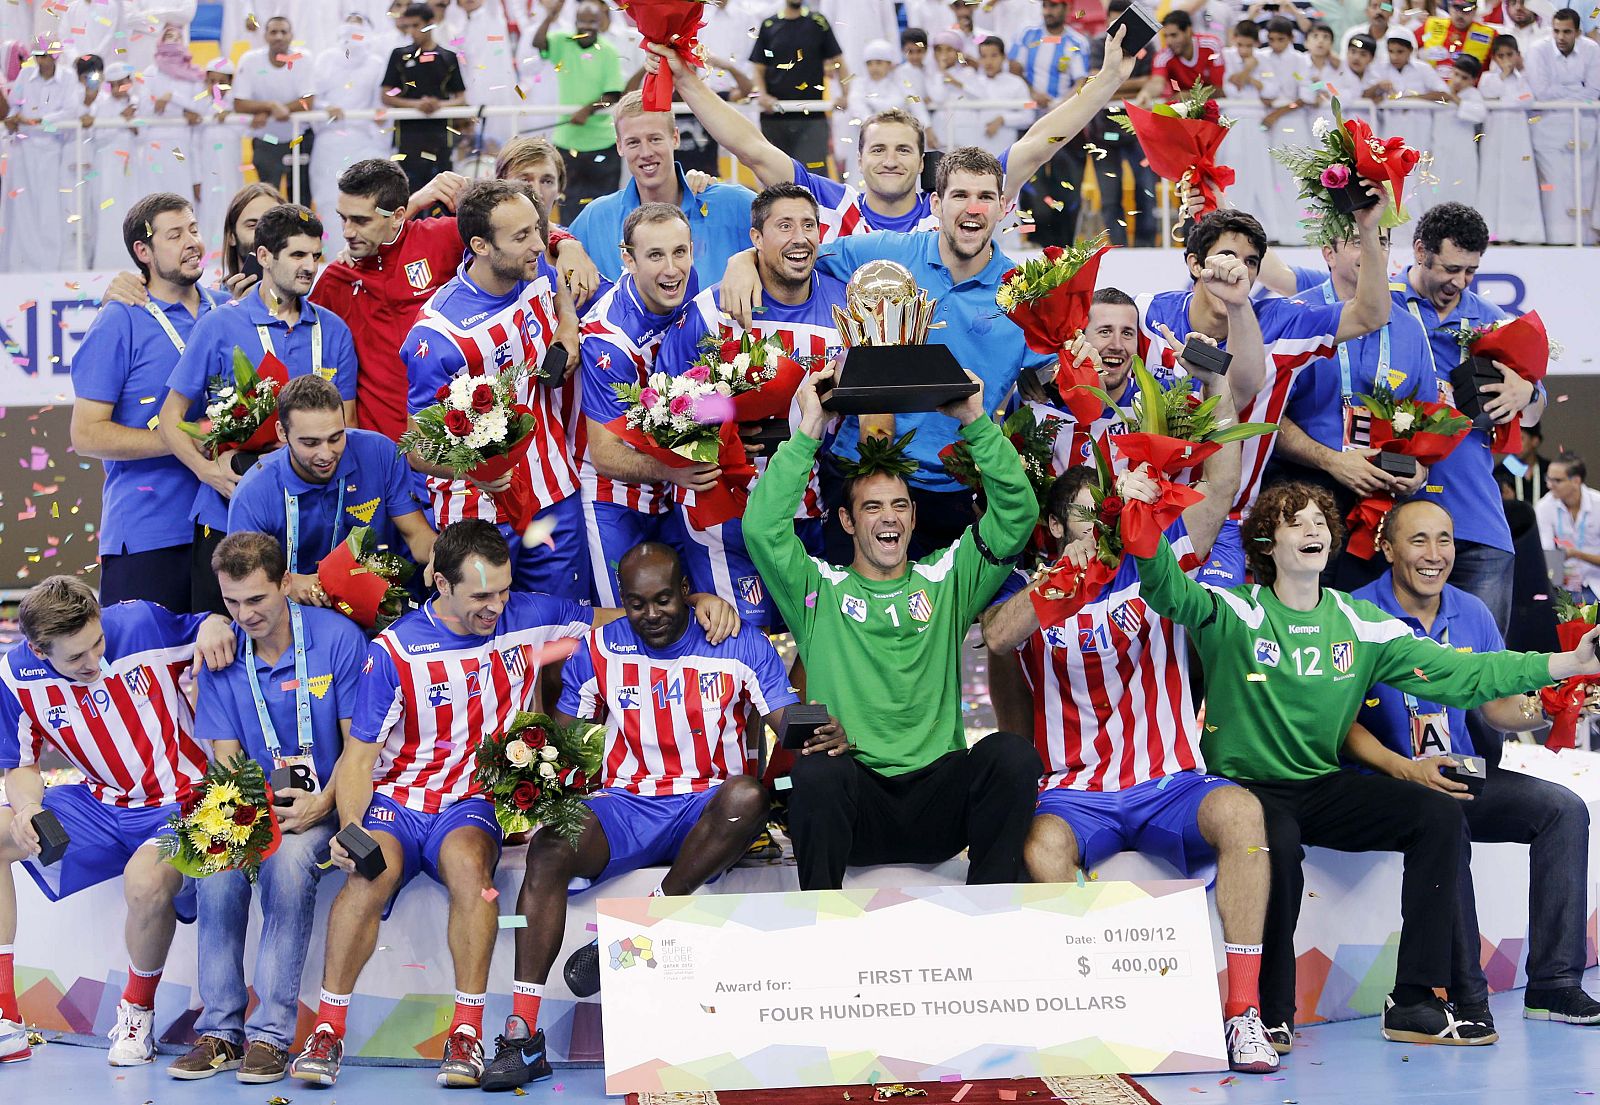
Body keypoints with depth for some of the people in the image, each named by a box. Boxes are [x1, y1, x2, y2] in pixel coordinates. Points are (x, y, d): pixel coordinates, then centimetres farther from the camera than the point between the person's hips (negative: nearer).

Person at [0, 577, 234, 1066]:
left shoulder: (142, 622, -17)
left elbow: (221, 623, 2)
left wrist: (215, 626, -23)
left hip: (180, 801, -5)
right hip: (99, 805, 5)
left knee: (146, 880, -37)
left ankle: (138, 1015, -6)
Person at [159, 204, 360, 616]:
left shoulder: (333, 331, 8)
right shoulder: (219, 326, -1)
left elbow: (345, 423, 12)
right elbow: (171, 416, 1)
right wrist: (208, 470, -15)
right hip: (227, 517, -3)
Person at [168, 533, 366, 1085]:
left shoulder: (337, 637, -7)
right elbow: (224, 754, 5)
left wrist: (321, 804, -18)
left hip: (320, 804, -3)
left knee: (289, 860, -34)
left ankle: (271, 1034, -32)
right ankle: (220, 1031, -24)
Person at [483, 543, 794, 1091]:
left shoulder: (742, 649, 2)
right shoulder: (599, 651, 8)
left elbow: (789, 726, -5)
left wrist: (812, 736, -31)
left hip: (708, 807, -1)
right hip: (626, 806, 1)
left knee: (748, 796, -36)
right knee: (548, 849, -28)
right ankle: (522, 1036, -32)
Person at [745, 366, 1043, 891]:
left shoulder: (946, 582, 18)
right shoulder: (820, 590, 13)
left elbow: (1017, 514, 8)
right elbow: (762, 528, -4)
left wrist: (977, 423, -1)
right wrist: (807, 434, -6)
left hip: (939, 796, 2)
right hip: (855, 799, -2)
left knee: (1011, 753, -28)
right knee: (818, 769, -36)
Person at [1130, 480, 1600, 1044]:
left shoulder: (1360, 623, 6)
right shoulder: (1233, 613, -6)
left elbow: (1457, 673, 1)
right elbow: (1166, 589, -26)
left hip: (1324, 787, 5)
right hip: (1248, 787, -5)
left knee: (1441, 816, -14)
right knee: (1278, 841, -37)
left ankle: (1415, 1003, -12)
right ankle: (1271, 1015, -19)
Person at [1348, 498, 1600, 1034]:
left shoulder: (1472, 614, 10)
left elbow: (1497, 703, 12)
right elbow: (1346, 725, -13)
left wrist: (1537, 712, -12)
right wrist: (1407, 770, -27)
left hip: (1464, 775, 6)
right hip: (1390, 785, -6)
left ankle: (1554, 984, -13)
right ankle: (1466, 997, -29)